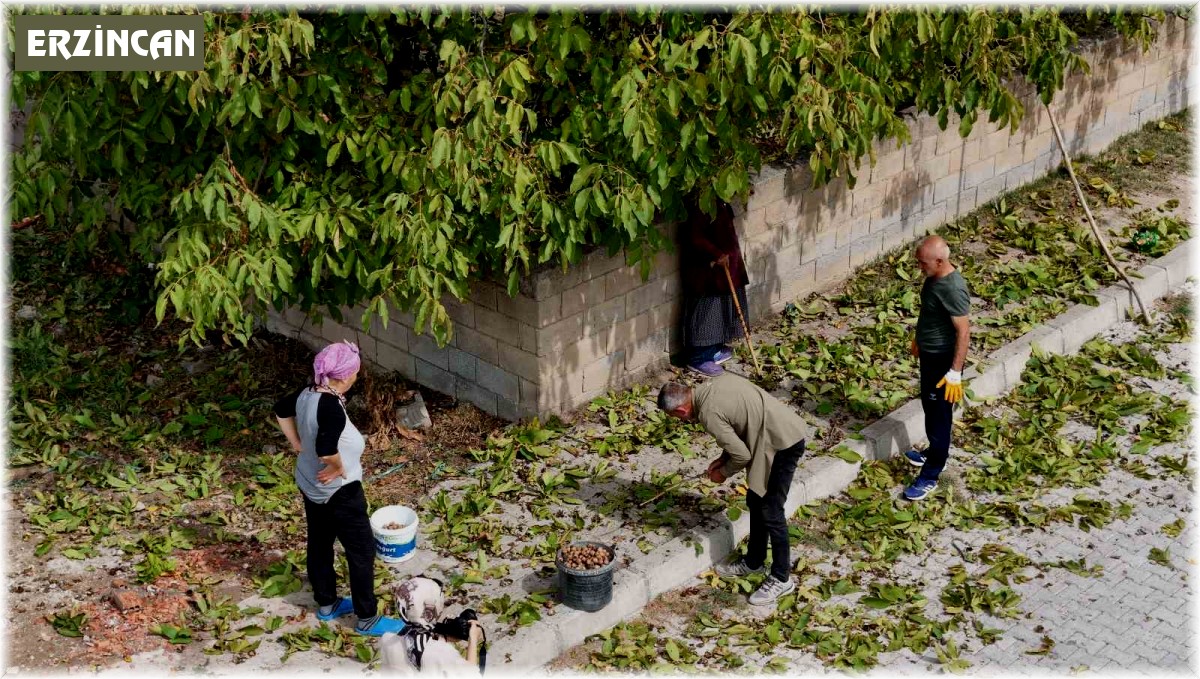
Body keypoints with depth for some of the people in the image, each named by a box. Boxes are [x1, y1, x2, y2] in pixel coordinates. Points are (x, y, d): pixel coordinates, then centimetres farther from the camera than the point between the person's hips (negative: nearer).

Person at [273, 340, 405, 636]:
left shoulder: (306, 394, -7)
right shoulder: (331, 407, -33)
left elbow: (281, 409, 13)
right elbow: (326, 450, -44)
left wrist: (297, 443, 14)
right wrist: (340, 468, -24)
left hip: (311, 486, 9)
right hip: (338, 492, -9)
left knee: (319, 543, 23)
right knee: (362, 550, 7)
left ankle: (326, 604, 42)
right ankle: (368, 619, 18)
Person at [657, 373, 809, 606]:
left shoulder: (708, 413, -20)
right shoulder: (718, 381, 6)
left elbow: (742, 456, -16)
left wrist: (723, 473, 4)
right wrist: (724, 458, 14)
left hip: (784, 444, -10)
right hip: (787, 429, 10)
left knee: (771, 512, 0)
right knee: (756, 502, 20)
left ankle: (781, 579, 11)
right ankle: (754, 562, 34)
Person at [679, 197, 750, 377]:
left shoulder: (718, 202, 6)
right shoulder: (701, 204, -24)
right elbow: (695, 238, -27)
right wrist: (717, 255, -23)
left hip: (721, 263, 10)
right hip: (704, 268, -10)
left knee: (720, 307, 18)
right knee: (705, 310, -1)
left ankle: (714, 350, 32)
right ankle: (698, 359, 9)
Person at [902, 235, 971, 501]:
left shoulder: (953, 289, -30)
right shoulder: (934, 276, -2)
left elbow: (963, 331, -27)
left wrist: (955, 373, -26)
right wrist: (919, 338, 28)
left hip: (943, 360, -10)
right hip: (928, 353, 10)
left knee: (938, 416, 2)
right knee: (929, 408, 26)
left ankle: (930, 476, 12)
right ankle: (935, 453, 46)